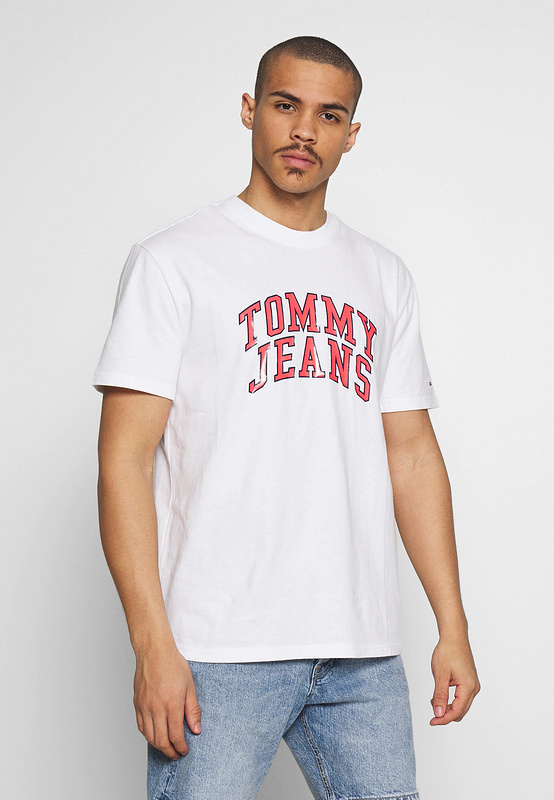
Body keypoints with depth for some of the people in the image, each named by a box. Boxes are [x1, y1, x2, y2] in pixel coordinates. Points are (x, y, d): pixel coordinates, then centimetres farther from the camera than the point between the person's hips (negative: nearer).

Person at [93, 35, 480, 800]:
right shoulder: (173, 262, 0)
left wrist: (453, 627, 8)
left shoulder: (384, 277, 15)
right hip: (220, 650, -4)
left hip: (364, 651, 5)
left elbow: (412, 454, 15)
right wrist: (153, 645, -14)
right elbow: (124, 459, -6)